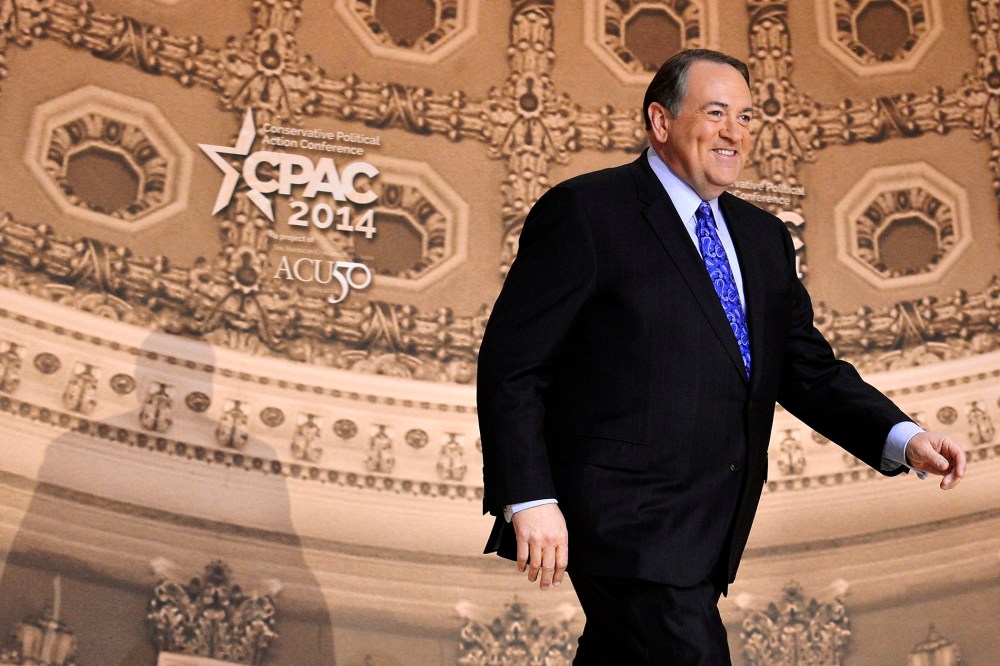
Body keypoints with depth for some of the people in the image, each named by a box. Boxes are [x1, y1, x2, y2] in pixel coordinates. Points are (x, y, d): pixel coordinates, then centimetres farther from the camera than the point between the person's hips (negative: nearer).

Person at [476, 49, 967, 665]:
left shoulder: (764, 237, 14)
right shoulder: (584, 212, -7)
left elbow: (809, 370, 13)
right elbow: (511, 364, -10)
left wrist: (904, 439, -4)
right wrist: (529, 500, -17)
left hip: (712, 531, 7)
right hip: (627, 518, -7)